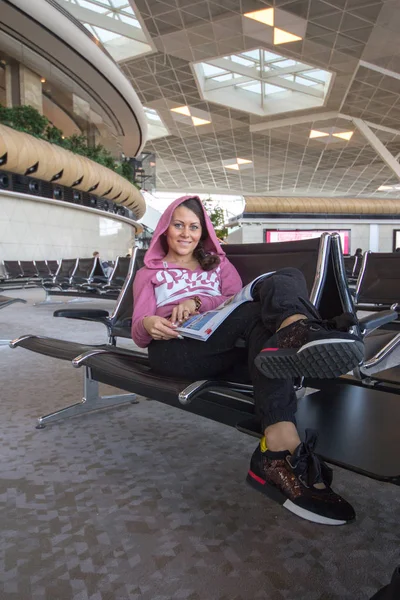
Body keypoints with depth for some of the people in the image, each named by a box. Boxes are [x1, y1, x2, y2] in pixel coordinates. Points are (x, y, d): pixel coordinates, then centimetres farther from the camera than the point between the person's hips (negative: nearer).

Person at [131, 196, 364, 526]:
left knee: (285, 280, -23)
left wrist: (199, 302, -11)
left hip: (226, 345, 3)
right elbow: (138, 334, 13)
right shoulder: (149, 273, 27)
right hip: (174, 351, -2)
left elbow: (239, 299, 9)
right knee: (259, 311, -30)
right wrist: (147, 326, -13)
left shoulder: (219, 263, 32)